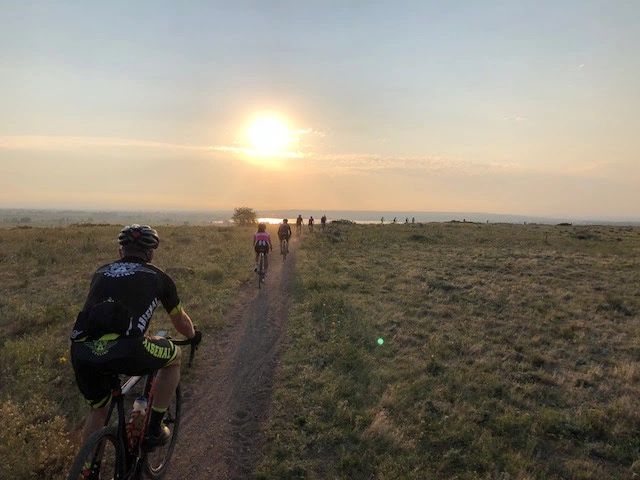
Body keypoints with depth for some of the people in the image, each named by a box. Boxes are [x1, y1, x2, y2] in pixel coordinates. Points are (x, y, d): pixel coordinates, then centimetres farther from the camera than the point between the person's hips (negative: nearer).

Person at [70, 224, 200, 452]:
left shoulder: (102, 272, 28)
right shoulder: (157, 276, 19)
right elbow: (180, 320, 33)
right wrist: (194, 336, 55)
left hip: (81, 353, 5)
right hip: (124, 350, -5)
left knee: (97, 410, 32)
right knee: (174, 356, 26)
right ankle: (153, 430, 30)